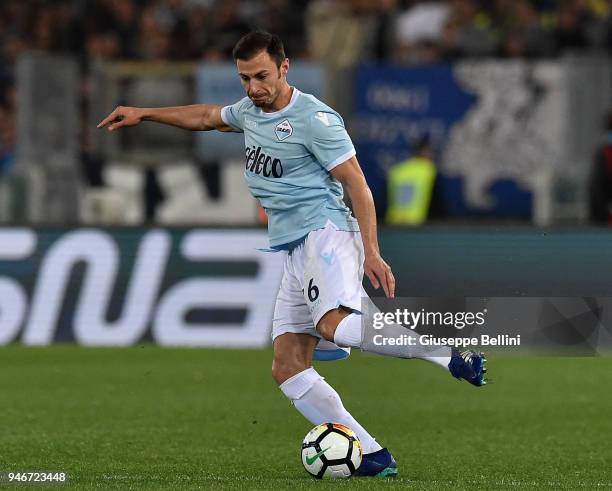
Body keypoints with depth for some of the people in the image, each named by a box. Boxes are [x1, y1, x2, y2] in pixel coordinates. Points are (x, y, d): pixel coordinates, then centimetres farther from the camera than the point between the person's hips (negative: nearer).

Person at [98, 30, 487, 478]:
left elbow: (357, 185, -10)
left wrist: (371, 253, -17)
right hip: (296, 252, 9)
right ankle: (372, 457, -8)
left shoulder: (315, 118, -9)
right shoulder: (250, 112, 17)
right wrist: (144, 114, 43)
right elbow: (205, 117, 39)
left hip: (326, 234, -9)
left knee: (335, 325, -36)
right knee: (287, 368, -3)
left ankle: (454, 354, -32)